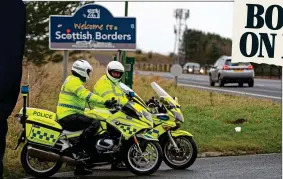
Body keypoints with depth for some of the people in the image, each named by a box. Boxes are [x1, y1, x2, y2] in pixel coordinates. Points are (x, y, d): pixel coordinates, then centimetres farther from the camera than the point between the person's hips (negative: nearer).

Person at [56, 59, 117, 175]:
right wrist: (105, 102, -32)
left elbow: (85, 98, 29)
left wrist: (104, 103, 25)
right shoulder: (74, 81, -11)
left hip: (65, 117, 11)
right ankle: (77, 147, -25)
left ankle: (79, 168, 21)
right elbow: (86, 95, -26)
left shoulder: (74, 80, 23)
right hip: (69, 116, -11)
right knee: (95, 123, -24)